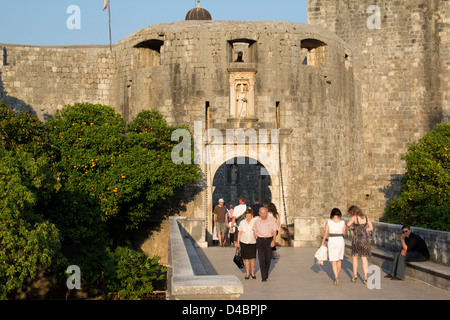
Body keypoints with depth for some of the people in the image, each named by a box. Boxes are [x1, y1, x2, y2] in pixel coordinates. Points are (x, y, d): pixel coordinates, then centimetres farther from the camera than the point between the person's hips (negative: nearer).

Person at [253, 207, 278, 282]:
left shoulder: (272, 220, -2)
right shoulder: (257, 221, 3)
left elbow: (274, 231, -1)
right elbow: (255, 231, 14)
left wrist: (273, 240, -13)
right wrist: (257, 240, 6)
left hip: (269, 240, 0)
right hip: (260, 240, 0)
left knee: (268, 259, 6)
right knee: (261, 259, -9)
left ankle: (266, 273, 31)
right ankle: (264, 277, -8)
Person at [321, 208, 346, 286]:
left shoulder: (328, 222, -7)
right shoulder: (343, 222, -4)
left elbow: (325, 233, -6)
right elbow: (343, 233, 3)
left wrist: (323, 242, 7)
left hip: (332, 242, -2)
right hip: (341, 241, 2)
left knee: (333, 261, 0)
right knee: (339, 260, 20)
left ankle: (336, 278, -17)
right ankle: (337, 276, 32)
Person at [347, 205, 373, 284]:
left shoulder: (354, 217, -11)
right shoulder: (366, 217, 3)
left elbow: (348, 224, -26)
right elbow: (371, 228, 7)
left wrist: (352, 227, -3)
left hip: (357, 239, -3)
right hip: (365, 239, 3)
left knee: (354, 257, 17)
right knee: (364, 258, 6)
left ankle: (355, 275, 16)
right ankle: (365, 277, -4)